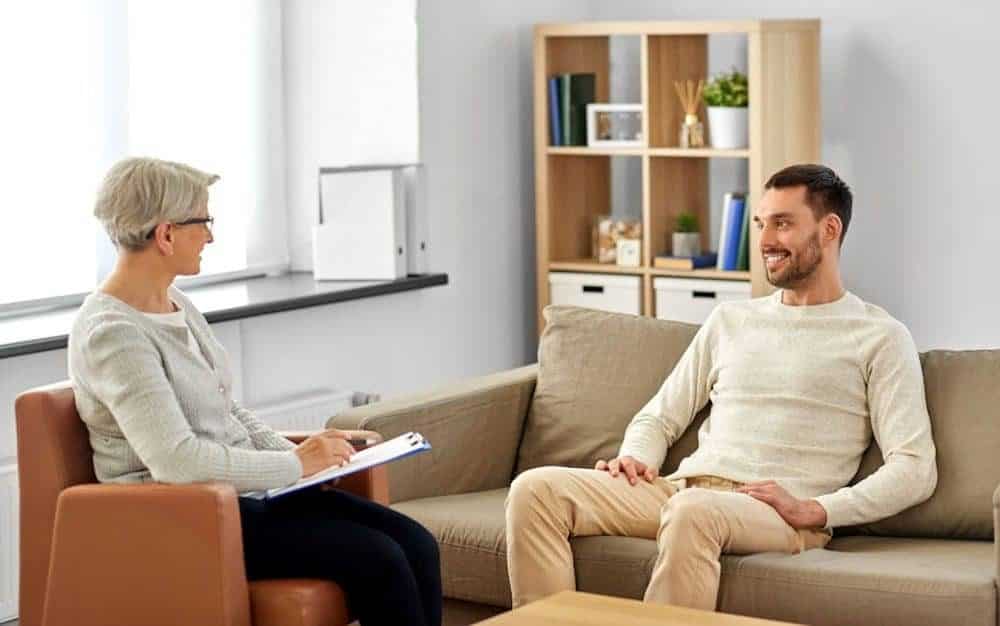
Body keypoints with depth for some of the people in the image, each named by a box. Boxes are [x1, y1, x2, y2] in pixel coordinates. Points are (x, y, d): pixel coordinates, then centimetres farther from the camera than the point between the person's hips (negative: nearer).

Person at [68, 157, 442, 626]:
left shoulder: (178, 306, 12)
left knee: (416, 544, -8)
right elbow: (176, 460, -26)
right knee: (378, 559, -21)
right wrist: (295, 464, -18)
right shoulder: (111, 334, -17)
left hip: (244, 491, 9)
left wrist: (299, 455, 1)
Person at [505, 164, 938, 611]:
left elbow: (915, 470, -2)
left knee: (693, 511, -41)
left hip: (782, 513, -5)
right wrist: (635, 458, 2)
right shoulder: (729, 320, 24)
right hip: (684, 487, 6)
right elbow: (659, 417, 26)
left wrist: (814, 510, -15)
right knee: (536, 488, -18)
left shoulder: (879, 337, 7)